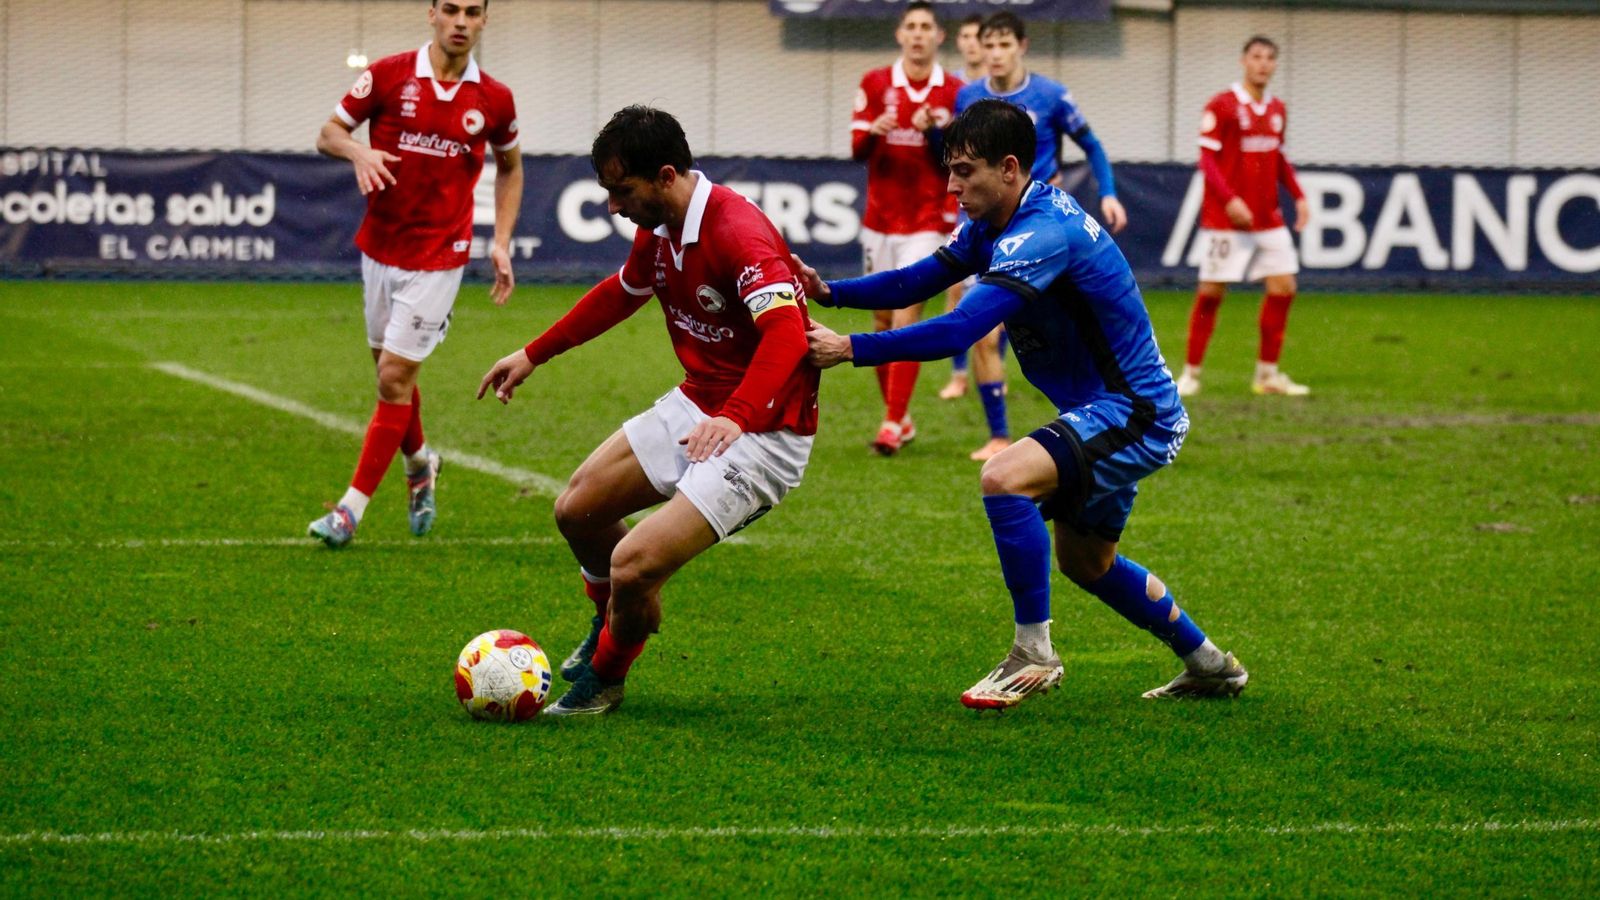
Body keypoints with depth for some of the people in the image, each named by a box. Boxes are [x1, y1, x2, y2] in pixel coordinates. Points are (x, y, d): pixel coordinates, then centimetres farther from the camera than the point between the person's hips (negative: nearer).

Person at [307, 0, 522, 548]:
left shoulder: (494, 101, -3)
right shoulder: (389, 76, -5)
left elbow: (510, 168, 14)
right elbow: (328, 133, 2)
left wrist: (501, 242, 4)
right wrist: (356, 150, -22)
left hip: (438, 257, -2)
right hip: (379, 249, 2)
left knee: (394, 376, -9)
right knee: (391, 372, 15)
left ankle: (353, 507, -4)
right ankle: (419, 464, 43)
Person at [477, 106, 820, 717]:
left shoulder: (738, 231, -26)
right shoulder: (657, 230, 3)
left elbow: (786, 331, -39)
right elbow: (621, 294, 25)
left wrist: (735, 418, -53)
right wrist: (533, 355, 29)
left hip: (762, 431, -9)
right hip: (696, 406, 9)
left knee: (632, 564, -18)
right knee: (578, 511, 13)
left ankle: (604, 677, 13)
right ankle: (615, 627, 43)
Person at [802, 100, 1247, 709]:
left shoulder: (1043, 235, -27)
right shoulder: (993, 224, 4)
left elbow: (959, 330, -34)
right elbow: (918, 280, 8)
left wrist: (851, 349, -32)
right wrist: (829, 291, -8)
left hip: (1136, 414, -11)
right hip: (1110, 412, 11)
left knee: (1005, 478, -29)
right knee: (1085, 562, 23)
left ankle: (1034, 653, -17)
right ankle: (1209, 666, 40)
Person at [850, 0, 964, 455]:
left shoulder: (954, 93, -1)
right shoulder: (875, 85, 3)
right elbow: (856, 149, -1)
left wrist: (934, 132, -19)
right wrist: (874, 131, -23)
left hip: (927, 222, -3)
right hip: (880, 220, 3)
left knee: (906, 316, -13)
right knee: (882, 319, 7)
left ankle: (893, 424, -13)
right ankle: (898, 415, 20)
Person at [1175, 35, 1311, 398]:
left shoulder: (1277, 110, 11)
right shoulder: (1222, 106, -8)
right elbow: (1207, 159, -11)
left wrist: (1298, 196, 9)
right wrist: (1230, 200, -22)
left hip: (1268, 219, 6)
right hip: (1226, 219, -6)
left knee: (1283, 287, 0)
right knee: (1211, 292, -3)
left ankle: (1268, 373, 10)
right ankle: (1190, 373, 7)